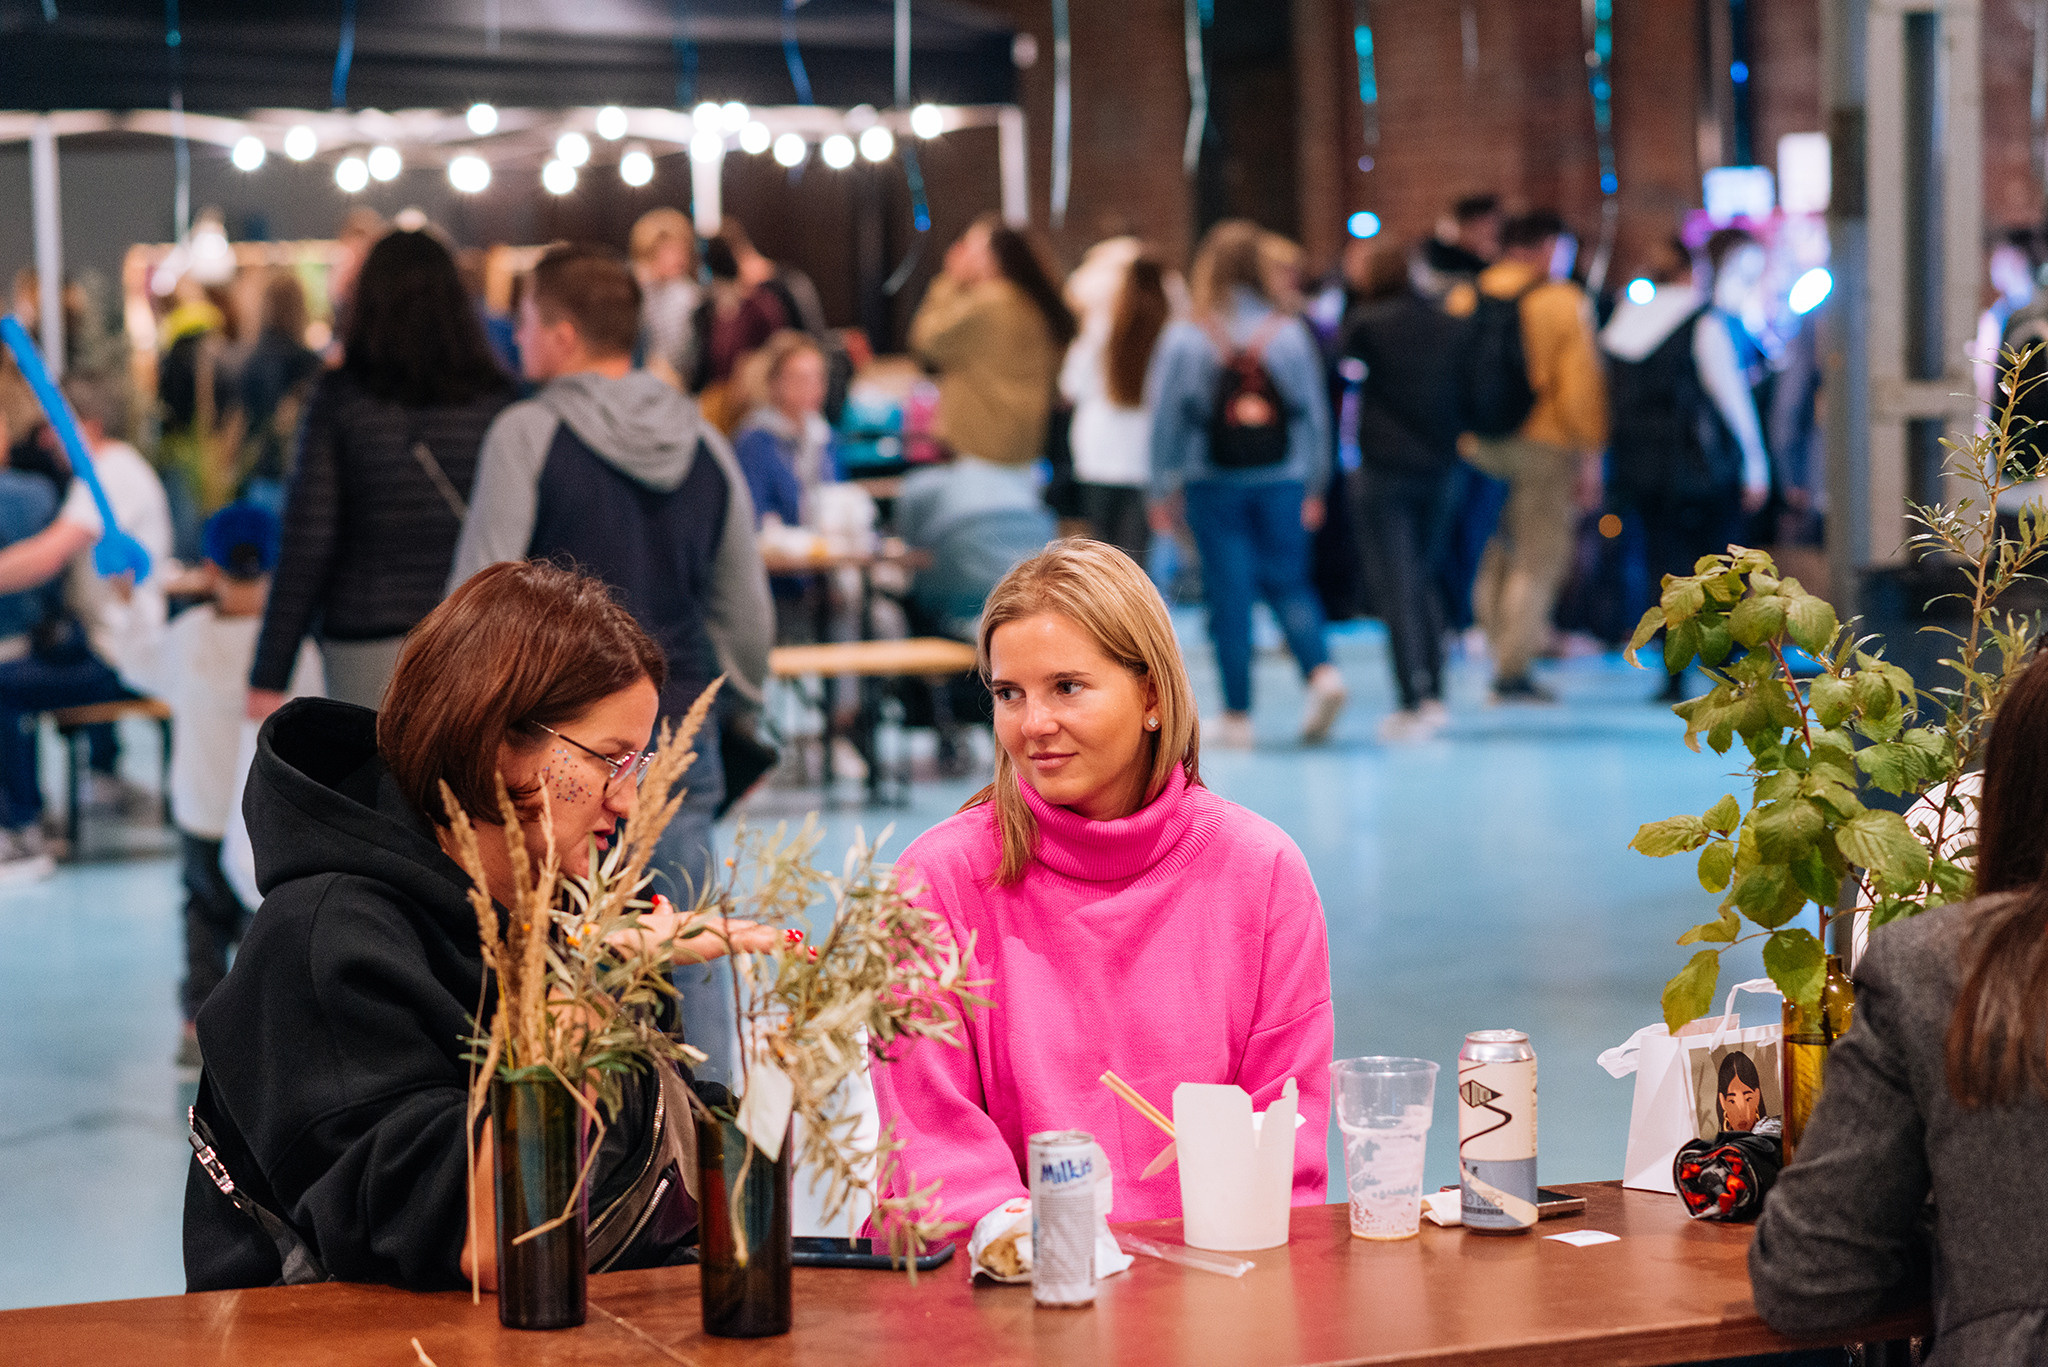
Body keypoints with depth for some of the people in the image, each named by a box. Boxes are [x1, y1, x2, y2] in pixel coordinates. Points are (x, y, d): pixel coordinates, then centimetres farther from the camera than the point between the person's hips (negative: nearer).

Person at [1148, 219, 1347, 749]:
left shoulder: (1185, 338, -6)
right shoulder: (1289, 332, -1)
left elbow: (1166, 420, -3)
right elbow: (1315, 412, 3)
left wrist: (1163, 490, 5)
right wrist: (1316, 485, 12)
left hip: (1212, 483, -1)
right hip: (1282, 481, 1)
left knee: (1229, 592, 4)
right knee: (1289, 582, 9)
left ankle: (1237, 714, 7)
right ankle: (1321, 671, -15)